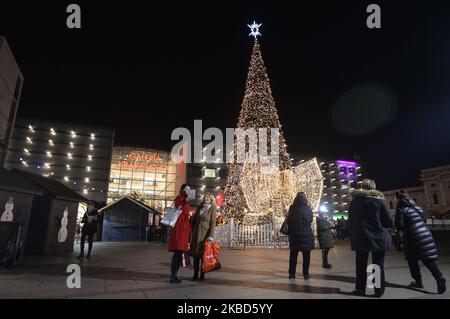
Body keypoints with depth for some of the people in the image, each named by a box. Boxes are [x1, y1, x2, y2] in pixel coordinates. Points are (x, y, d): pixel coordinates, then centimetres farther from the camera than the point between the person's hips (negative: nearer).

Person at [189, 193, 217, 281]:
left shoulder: (212, 209, -2)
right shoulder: (199, 208, 12)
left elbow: (213, 223, -7)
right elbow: (194, 220, 16)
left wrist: (210, 236, -14)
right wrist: (192, 232, 11)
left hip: (205, 233, -4)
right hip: (196, 233, 5)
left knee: (203, 255, 0)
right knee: (195, 254, 6)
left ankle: (202, 275, 11)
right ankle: (195, 275, 15)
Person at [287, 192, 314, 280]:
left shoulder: (291, 209, -2)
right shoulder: (308, 209, -5)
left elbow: (288, 221, 3)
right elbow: (310, 220, 6)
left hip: (294, 235, 2)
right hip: (306, 235, -2)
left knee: (293, 255, 9)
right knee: (306, 256, 7)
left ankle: (292, 273, 10)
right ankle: (306, 274, 7)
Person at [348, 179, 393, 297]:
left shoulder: (354, 201, 2)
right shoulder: (380, 200, -6)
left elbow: (350, 221, 5)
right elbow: (389, 222, -6)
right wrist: (379, 224, 13)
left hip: (360, 238, 2)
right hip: (379, 238, -1)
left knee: (361, 266, 11)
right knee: (378, 266, 9)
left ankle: (360, 290, 17)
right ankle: (379, 291, 16)